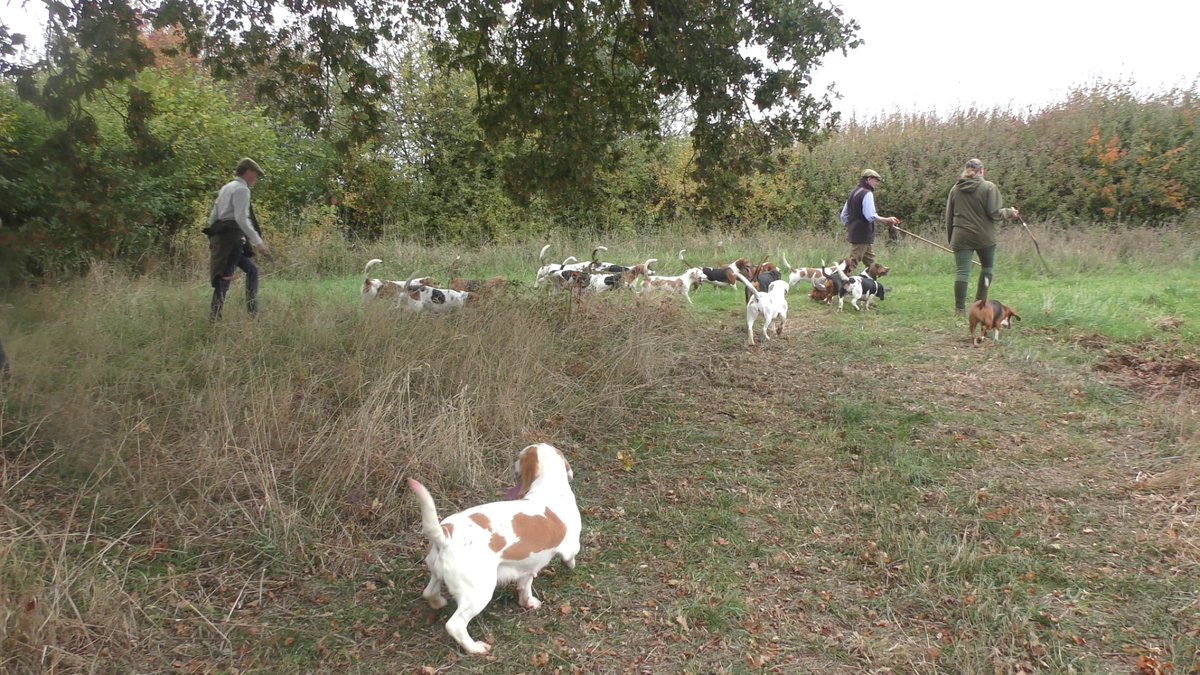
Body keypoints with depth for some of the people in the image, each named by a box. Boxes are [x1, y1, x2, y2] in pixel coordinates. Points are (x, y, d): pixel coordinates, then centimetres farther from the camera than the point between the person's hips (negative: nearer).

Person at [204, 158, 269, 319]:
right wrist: (258, 241, -19)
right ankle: (215, 316, -10)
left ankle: (252, 311, 14)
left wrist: (213, 239, 23)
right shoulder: (241, 189, -8)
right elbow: (241, 219, -19)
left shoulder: (226, 188, 22)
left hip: (221, 237, 10)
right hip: (232, 238, -10)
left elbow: (213, 217, 21)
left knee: (252, 270, 16)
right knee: (226, 277, -10)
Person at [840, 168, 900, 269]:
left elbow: (843, 216, 20)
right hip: (862, 235, -10)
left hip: (853, 233, 10)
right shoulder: (867, 194, -11)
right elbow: (871, 216, -22)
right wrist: (887, 220, -15)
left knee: (870, 262, 14)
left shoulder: (853, 192, 18)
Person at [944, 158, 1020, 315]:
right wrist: (1009, 213, 9)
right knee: (987, 267, 18)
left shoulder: (955, 189, 8)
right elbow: (994, 212, -10)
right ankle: (980, 301, 16)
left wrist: (950, 237, 19)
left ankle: (960, 308, -3)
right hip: (984, 237, -2)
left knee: (962, 271, 0)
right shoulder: (989, 187, -4)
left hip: (961, 237, 2)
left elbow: (949, 216, 11)